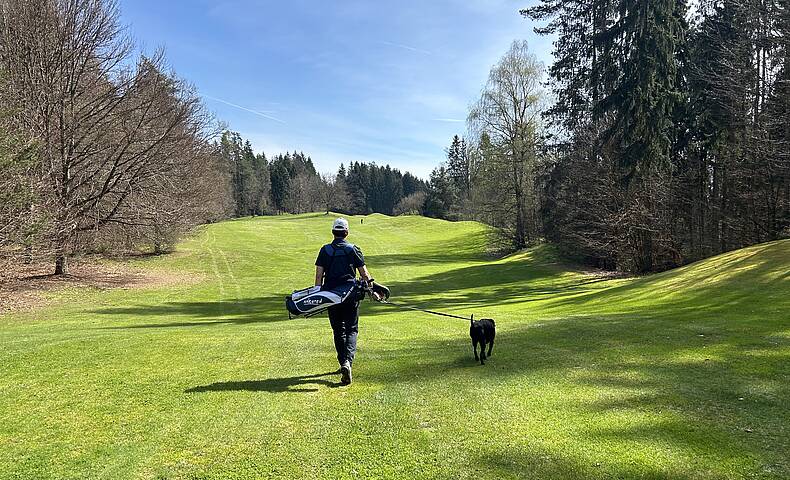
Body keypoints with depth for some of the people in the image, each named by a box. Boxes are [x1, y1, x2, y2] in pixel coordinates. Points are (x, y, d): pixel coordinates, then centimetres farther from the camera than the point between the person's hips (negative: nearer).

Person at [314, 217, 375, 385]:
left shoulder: (325, 250, 3)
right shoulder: (353, 249, 0)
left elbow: (319, 274, 0)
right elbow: (364, 273, 1)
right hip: (351, 296, -2)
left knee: (338, 331, 15)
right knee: (351, 330, 2)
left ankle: (343, 364, 22)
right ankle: (347, 361, -20)